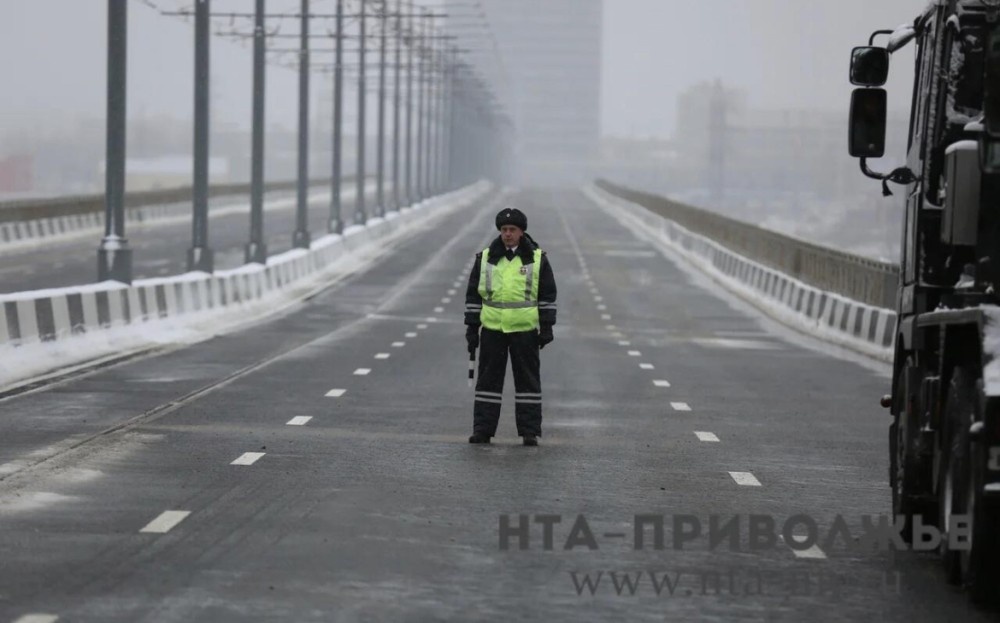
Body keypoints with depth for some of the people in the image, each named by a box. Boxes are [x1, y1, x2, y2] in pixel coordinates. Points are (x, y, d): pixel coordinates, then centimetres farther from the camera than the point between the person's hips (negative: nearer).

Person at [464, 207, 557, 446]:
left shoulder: (537, 258, 2)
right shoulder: (485, 258, 5)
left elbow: (548, 294, 5)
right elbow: (473, 294, 8)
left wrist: (547, 327, 0)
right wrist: (471, 327, 5)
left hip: (525, 330, -1)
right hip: (492, 329, 1)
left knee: (527, 379, 3)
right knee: (488, 379, 4)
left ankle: (529, 431, 8)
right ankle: (482, 429, 8)